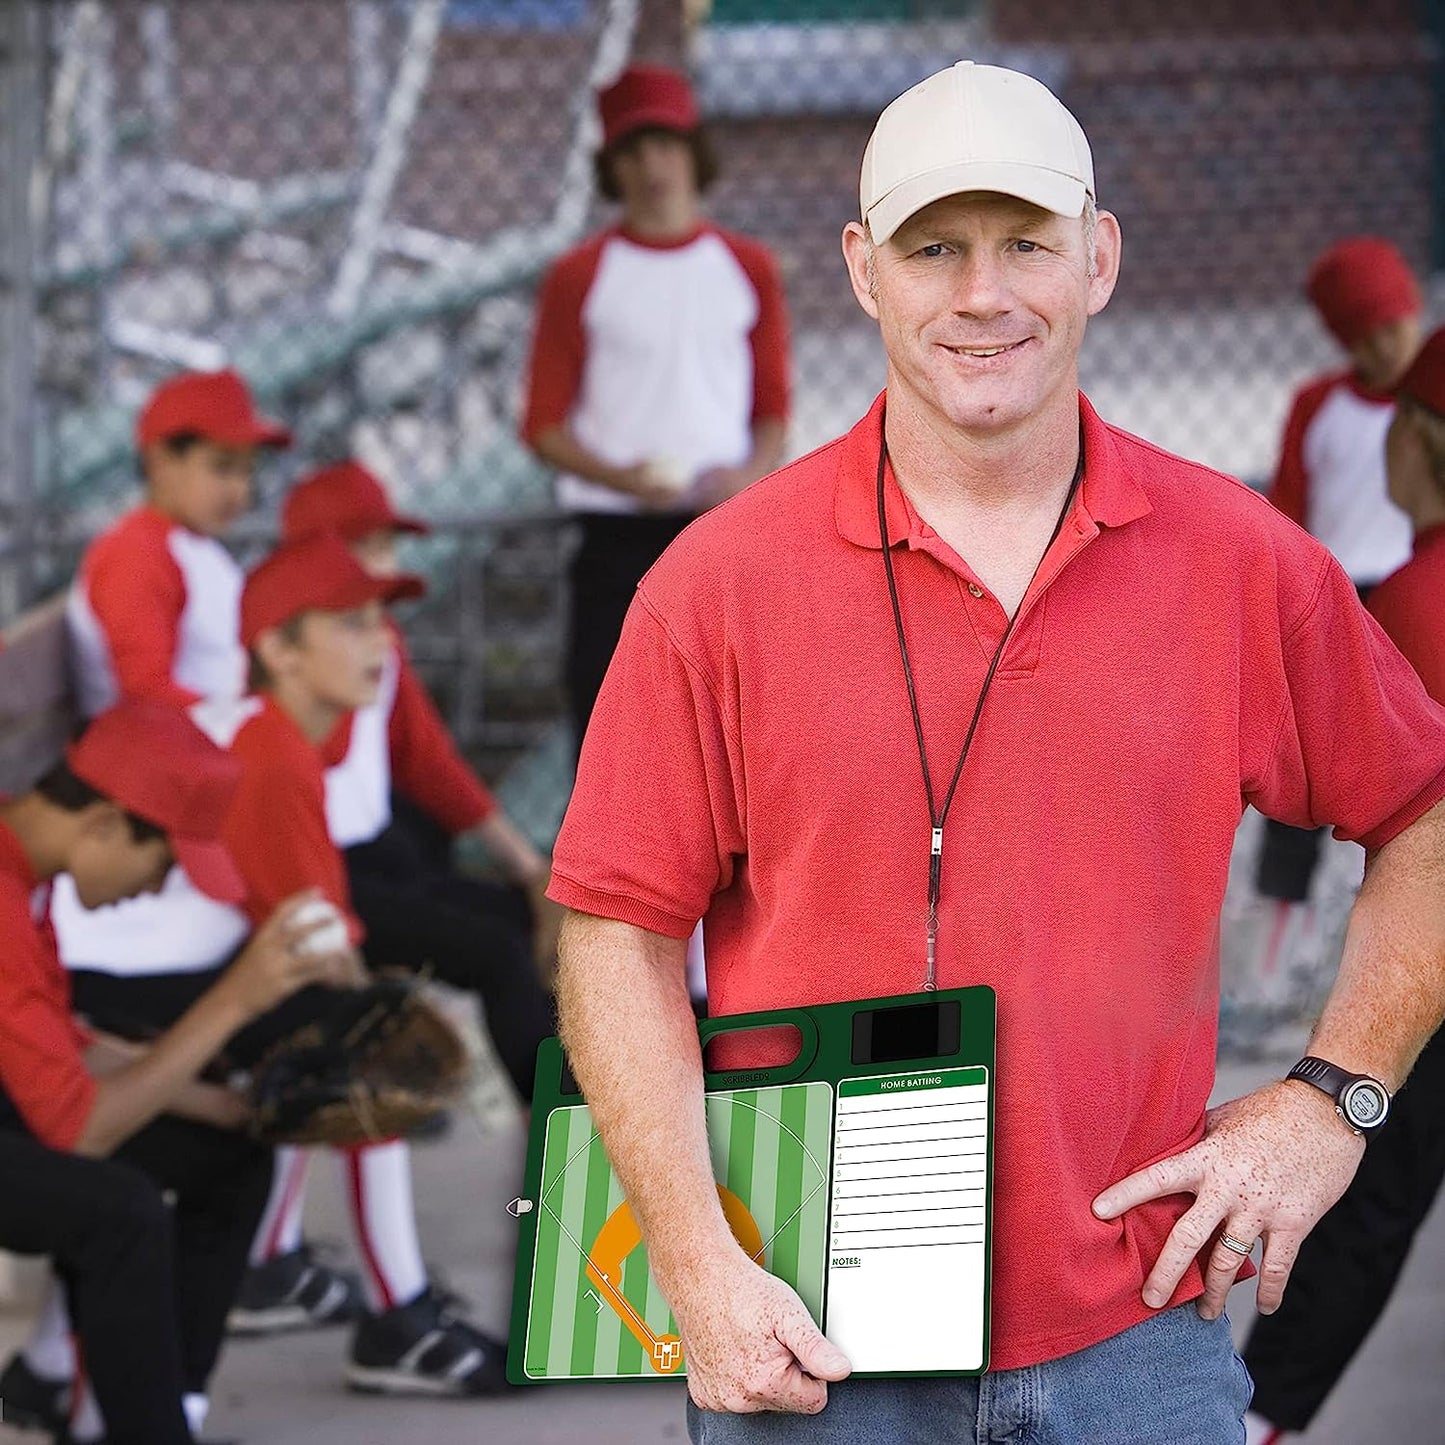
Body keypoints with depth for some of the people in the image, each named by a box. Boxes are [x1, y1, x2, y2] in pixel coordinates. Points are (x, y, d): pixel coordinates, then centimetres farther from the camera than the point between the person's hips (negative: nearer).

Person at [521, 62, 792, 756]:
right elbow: (544, 424, 2)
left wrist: (752, 472, -9)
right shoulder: (579, 277, 3)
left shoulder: (749, 268, 10)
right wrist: (620, 477, -15)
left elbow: (772, 408, 13)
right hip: (616, 535, -2)